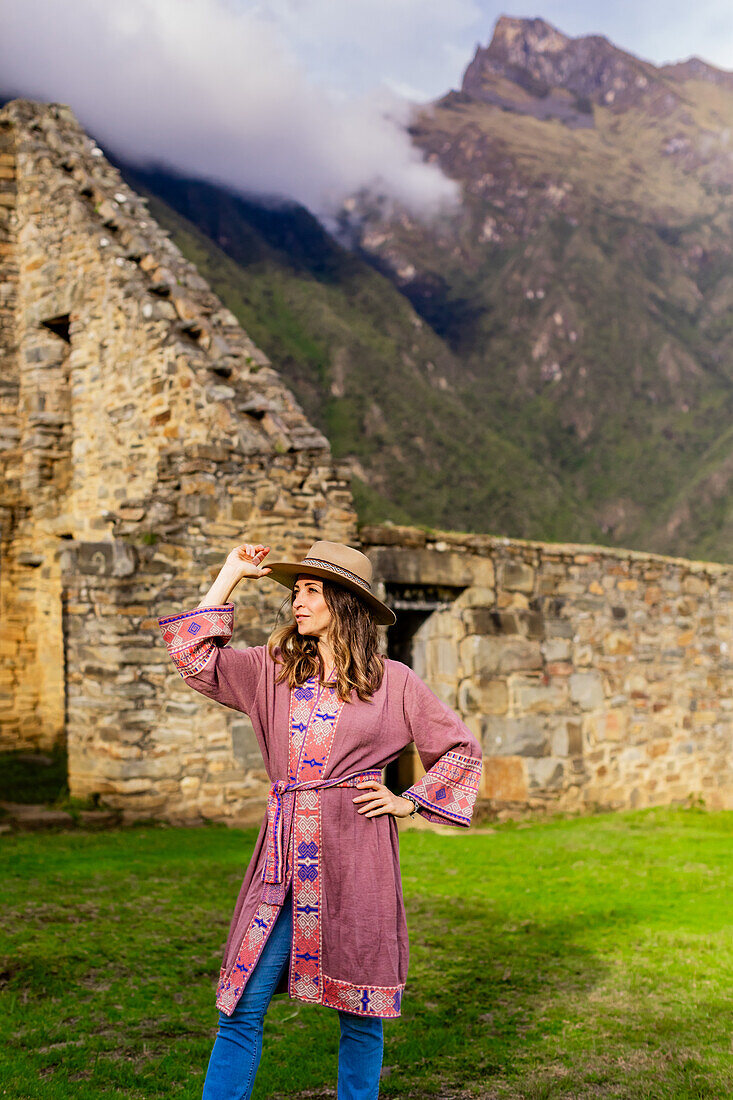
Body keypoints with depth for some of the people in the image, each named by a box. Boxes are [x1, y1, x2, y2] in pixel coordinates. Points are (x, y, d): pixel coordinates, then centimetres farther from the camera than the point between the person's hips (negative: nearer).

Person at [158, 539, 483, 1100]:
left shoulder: (391, 680, 4)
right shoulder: (272, 669, 11)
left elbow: (461, 747, 11)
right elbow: (193, 655, 0)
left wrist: (409, 801, 3)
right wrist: (230, 576, 6)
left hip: (355, 854, -2)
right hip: (284, 857, 2)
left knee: (358, 1009, 7)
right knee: (243, 1006, -1)